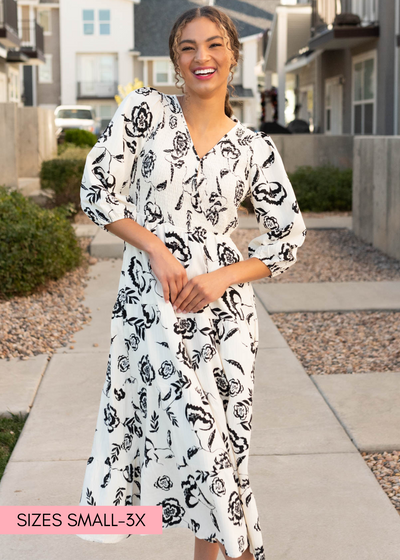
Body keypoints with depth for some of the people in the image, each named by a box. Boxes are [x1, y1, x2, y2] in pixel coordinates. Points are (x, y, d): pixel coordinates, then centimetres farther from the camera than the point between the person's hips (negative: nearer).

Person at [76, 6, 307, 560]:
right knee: (194, 433, -2)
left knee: (218, 436, 5)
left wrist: (221, 279, -6)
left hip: (223, 306, 2)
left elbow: (289, 235, 7)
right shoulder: (146, 109, 0)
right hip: (149, 301, -1)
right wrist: (158, 250, -11)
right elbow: (97, 190, -4)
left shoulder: (254, 148, 4)